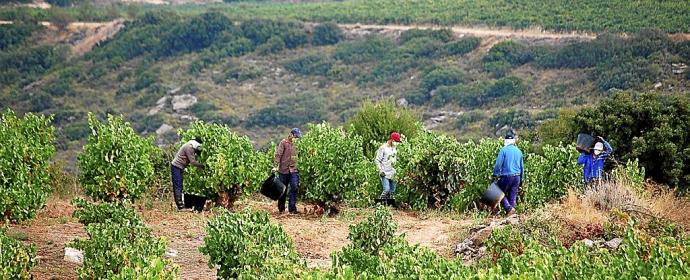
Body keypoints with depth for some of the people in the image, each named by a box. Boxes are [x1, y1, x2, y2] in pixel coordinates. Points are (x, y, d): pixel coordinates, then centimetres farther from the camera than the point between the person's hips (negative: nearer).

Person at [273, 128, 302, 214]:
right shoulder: (284, 143, -2)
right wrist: (275, 166, -15)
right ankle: (281, 209, 19)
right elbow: (278, 154, -7)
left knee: (294, 188, -10)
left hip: (294, 170, 3)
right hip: (284, 169, -2)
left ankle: (292, 208, -7)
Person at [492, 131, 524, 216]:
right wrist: (521, 180, 25)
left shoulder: (504, 150, -7)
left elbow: (498, 164, -11)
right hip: (517, 177, 5)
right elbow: (522, 167, 17)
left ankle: (509, 208, -12)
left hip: (506, 176, -5)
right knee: (513, 196, 10)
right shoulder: (519, 151, 10)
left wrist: (495, 175, -2)